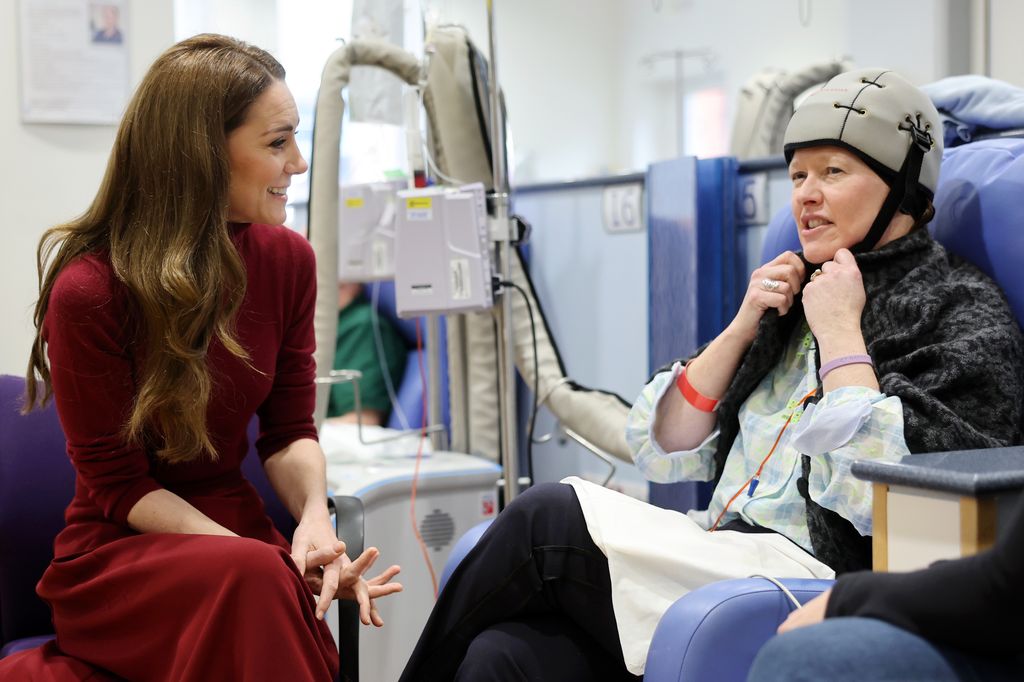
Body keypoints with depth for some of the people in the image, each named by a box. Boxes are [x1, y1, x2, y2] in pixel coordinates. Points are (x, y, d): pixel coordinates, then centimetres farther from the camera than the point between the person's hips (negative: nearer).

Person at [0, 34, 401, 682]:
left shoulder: (287, 258, -1)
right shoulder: (88, 292, -15)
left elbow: (290, 432, 4)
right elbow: (118, 484, -10)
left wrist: (315, 515, -19)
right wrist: (256, 558, -23)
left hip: (237, 526, 4)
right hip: (117, 549, -4)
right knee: (252, 577, -33)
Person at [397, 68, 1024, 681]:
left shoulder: (965, 316, 1)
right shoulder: (796, 296, 20)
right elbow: (661, 452, 15)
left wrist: (840, 331, -9)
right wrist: (742, 328, 5)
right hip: (717, 560, 6)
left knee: (548, 516, -20)